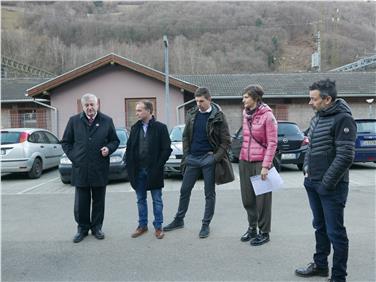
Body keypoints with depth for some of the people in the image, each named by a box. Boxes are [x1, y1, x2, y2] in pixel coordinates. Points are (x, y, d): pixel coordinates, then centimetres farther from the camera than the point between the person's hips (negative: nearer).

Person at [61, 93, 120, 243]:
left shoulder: (107, 121, 4)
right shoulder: (74, 121, 5)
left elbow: (115, 140, 10)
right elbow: (66, 142, 11)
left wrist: (108, 148, -10)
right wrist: (73, 156, 0)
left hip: (100, 169, 0)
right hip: (80, 168, 0)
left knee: (98, 201, 10)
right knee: (81, 202, 6)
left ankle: (96, 227, 25)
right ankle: (82, 228, 22)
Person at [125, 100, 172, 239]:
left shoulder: (160, 127, -6)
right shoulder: (135, 128, 7)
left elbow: (166, 149, -7)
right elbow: (129, 148, 9)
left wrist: (158, 166, -11)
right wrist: (131, 166, 1)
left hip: (153, 171, -4)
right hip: (138, 171, 4)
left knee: (157, 200, 7)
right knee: (141, 200, 14)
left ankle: (158, 227, 19)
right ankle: (142, 225, 27)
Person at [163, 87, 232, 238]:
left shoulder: (218, 116, -5)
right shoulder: (191, 114, 7)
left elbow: (226, 141, -6)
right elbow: (186, 136, 13)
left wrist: (216, 157, -14)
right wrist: (186, 155, 4)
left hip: (208, 159, -4)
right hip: (192, 158, 4)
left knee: (209, 193, 6)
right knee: (185, 190, 12)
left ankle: (206, 224, 19)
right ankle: (179, 220, 28)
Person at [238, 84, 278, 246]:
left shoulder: (267, 116, -10)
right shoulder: (246, 114, 10)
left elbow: (272, 143, -11)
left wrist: (266, 166, -15)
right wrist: (243, 155, 11)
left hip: (260, 162, -6)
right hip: (245, 161, 6)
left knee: (262, 199, 4)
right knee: (247, 198, 13)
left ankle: (264, 232, 20)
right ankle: (252, 227, 31)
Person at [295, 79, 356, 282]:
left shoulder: (342, 119, -15)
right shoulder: (317, 118, 12)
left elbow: (345, 156, -20)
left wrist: (327, 182, -19)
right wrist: (307, 168, 8)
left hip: (330, 187, -8)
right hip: (313, 183, 9)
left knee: (335, 232, 2)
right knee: (320, 227, 20)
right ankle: (320, 265, 36)